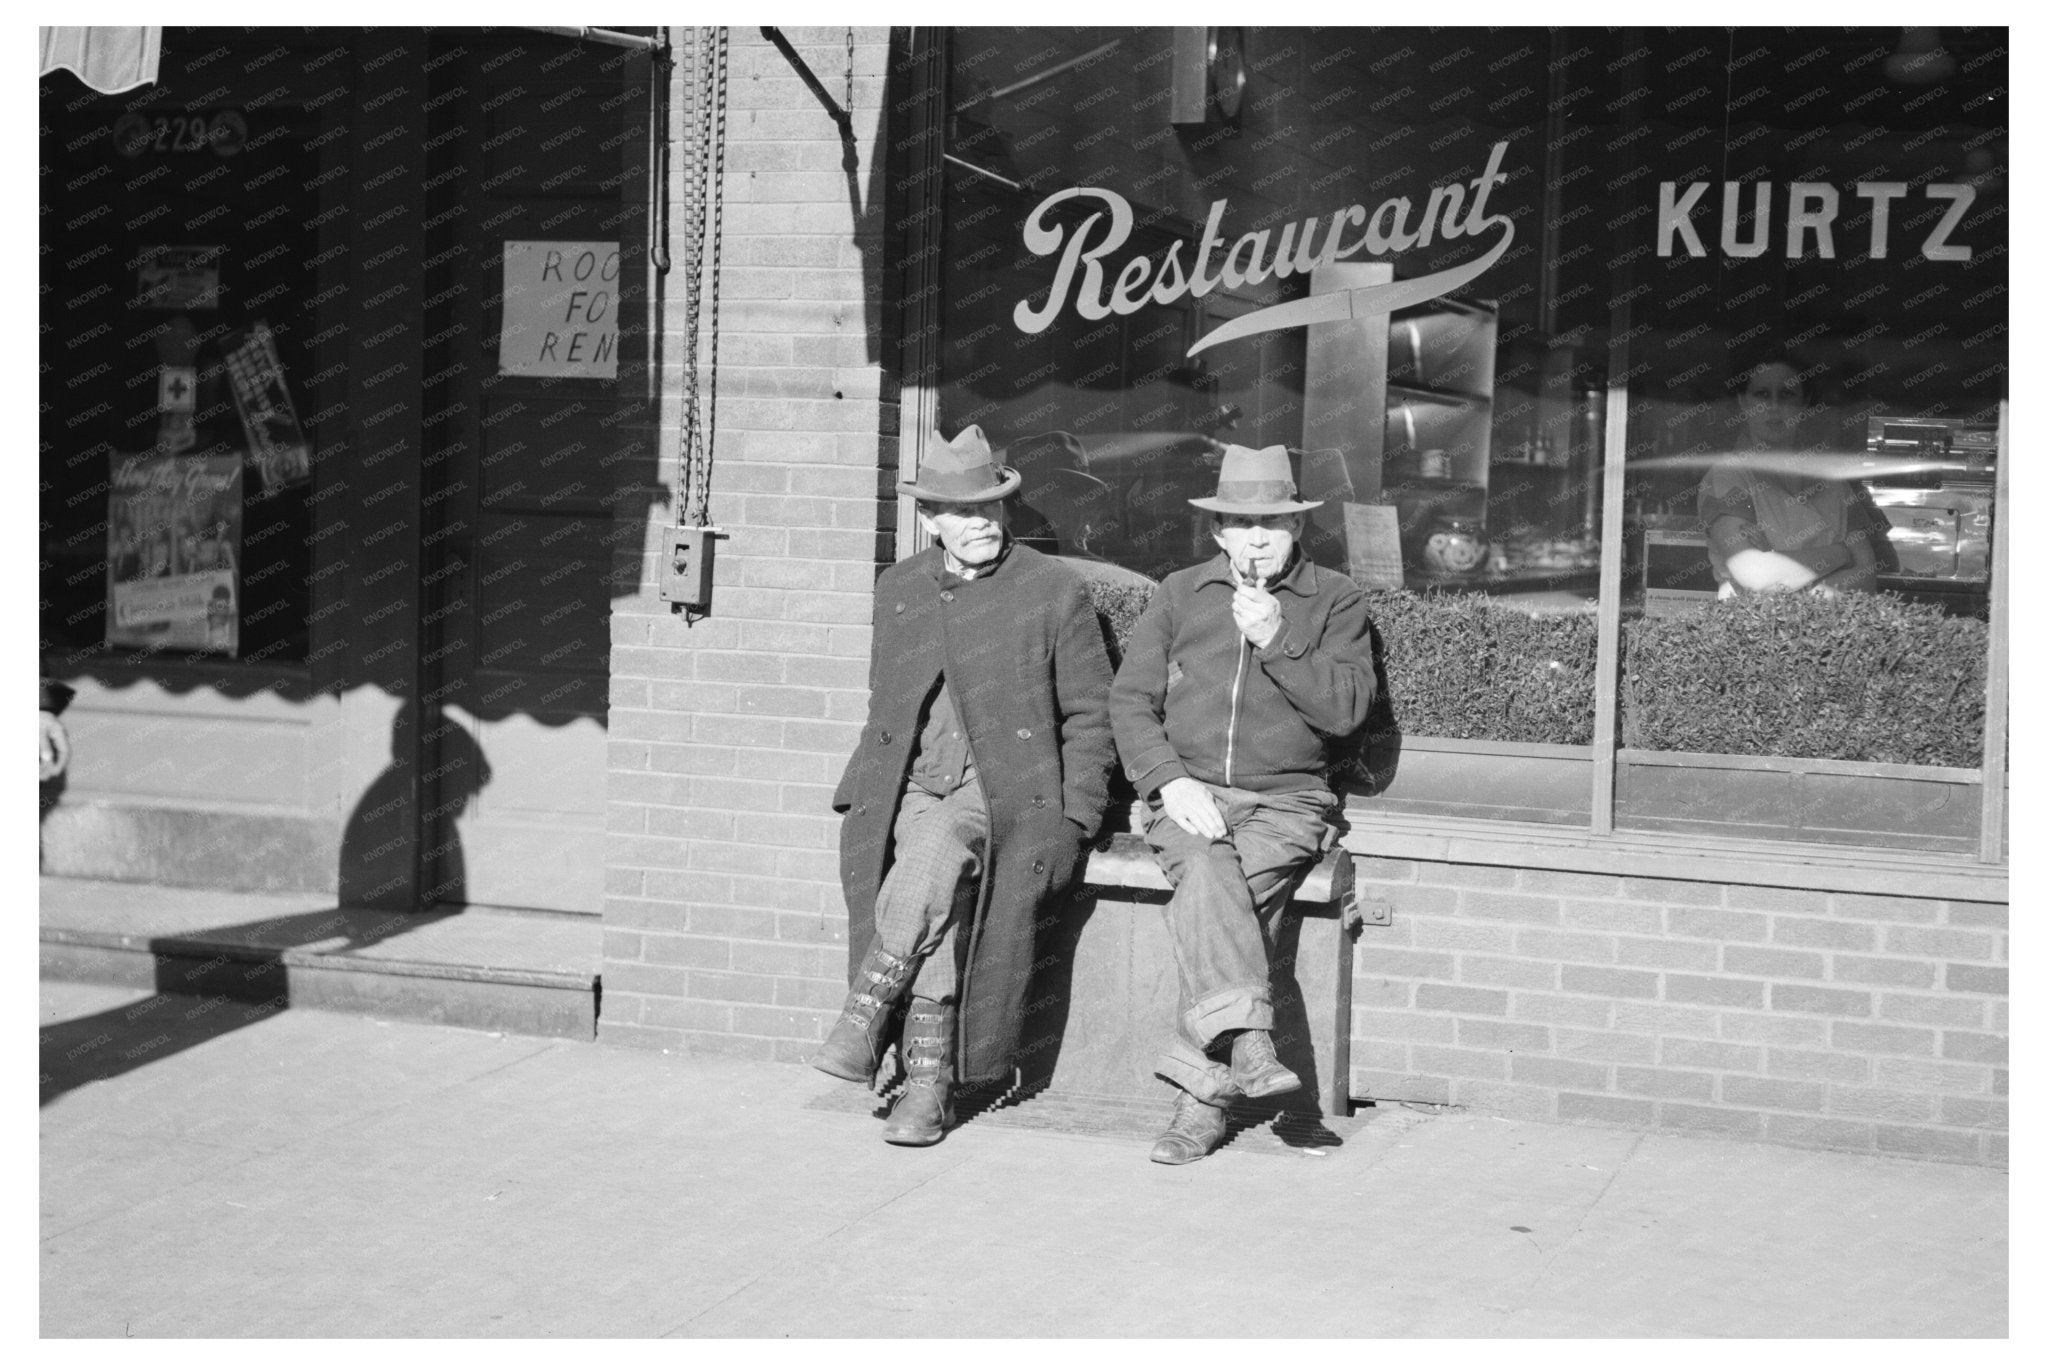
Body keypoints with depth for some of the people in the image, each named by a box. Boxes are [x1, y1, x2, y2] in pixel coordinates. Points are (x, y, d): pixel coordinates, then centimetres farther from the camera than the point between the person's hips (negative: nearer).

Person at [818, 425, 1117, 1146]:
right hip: (908, 789, 3)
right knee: (934, 887, -29)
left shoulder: (1055, 590, 4)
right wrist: (871, 790, 10)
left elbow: (1089, 717, 5)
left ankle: (863, 1018, -25)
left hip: (1004, 791, -3)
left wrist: (1074, 821, -4)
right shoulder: (897, 588, 16)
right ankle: (929, 1081, -25)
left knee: (936, 851, -35)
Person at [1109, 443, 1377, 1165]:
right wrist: (1171, 781, -8)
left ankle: (1202, 1092, -29)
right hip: (1188, 794, 1)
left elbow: (1346, 708, -2)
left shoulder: (1335, 599, 9)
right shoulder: (1180, 593, 14)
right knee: (1207, 871, -34)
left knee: (1224, 901, -30)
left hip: (1287, 800, -1)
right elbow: (1129, 699, 9)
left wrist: (1275, 640, -13)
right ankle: (1248, 1041, -48)